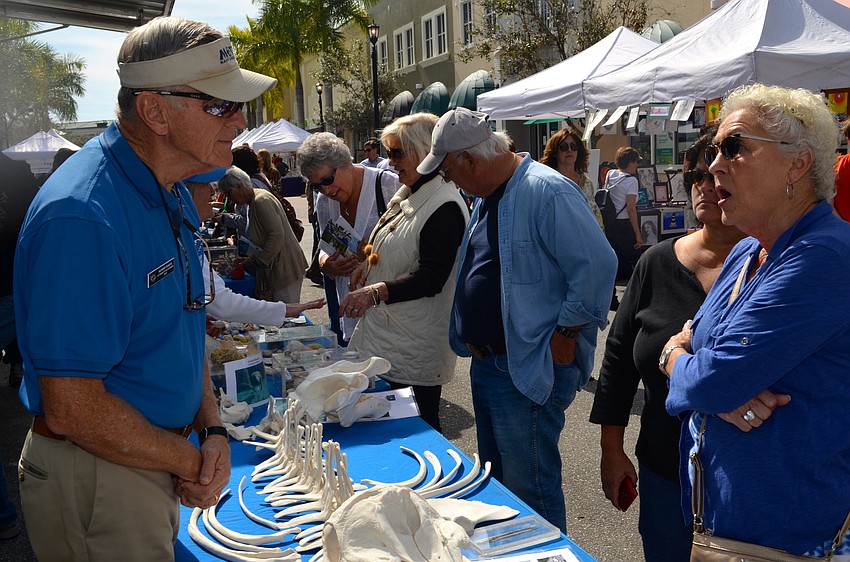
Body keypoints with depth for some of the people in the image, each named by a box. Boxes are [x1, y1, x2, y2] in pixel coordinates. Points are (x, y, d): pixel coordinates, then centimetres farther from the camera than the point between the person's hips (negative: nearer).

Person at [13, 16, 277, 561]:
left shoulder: (172, 196, 3)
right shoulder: (83, 219, -27)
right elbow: (72, 409, -27)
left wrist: (212, 429, -3)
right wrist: (195, 461, -15)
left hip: (157, 459, 9)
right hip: (96, 476, -8)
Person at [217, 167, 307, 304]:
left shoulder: (261, 201, -17)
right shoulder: (254, 201, 15)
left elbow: (277, 235, -23)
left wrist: (257, 260, -17)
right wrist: (250, 259, 12)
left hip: (286, 268, -10)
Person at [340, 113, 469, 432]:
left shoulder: (445, 207, -18)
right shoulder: (407, 195, 12)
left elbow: (431, 278, -24)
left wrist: (377, 292, -34)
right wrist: (369, 264, 7)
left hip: (416, 345, -9)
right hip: (387, 331, 9)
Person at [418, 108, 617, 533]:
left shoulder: (548, 192, -21)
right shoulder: (486, 195, 10)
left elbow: (597, 266, -26)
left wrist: (564, 335, -19)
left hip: (528, 368, -10)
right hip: (485, 362, 10)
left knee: (528, 490, 3)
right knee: (494, 479, 24)